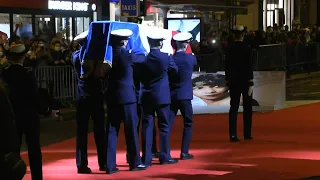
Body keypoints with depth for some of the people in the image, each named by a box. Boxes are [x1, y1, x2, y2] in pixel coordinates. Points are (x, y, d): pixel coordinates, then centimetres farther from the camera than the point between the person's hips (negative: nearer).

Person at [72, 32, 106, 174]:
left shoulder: (75, 56, 1)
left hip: (82, 97, 2)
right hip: (96, 96, -2)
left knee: (82, 131, 1)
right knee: (99, 129, 7)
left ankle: (82, 164, -3)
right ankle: (103, 162, 11)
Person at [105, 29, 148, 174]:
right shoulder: (126, 55, -11)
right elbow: (142, 58, 6)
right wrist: (144, 53, 30)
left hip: (112, 96, 5)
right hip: (126, 96, -5)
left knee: (111, 130, 4)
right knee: (131, 130, 5)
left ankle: (110, 165, 3)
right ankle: (135, 162, 13)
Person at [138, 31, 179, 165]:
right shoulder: (166, 57, -9)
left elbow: (138, 74, 6)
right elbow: (175, 70, 7)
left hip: (146, 96, 2)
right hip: (162, 96, -2)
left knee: (147, 126, 5)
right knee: (164, 126, 6)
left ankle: (146, 158, 5)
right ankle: (164, 157, 7)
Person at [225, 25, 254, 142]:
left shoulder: (229, 49, 1)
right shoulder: (246, 48, -10)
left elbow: (227, 66, 5)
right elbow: (249, 66, -13)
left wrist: (228, 82, 12)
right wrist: (251, 83, -11)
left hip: (233, 82, 3)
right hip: (245, 81, -3)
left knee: (234, 107, 2)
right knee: (247, 108, 9)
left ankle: (233, 134, -4)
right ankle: (247, 134, 10)